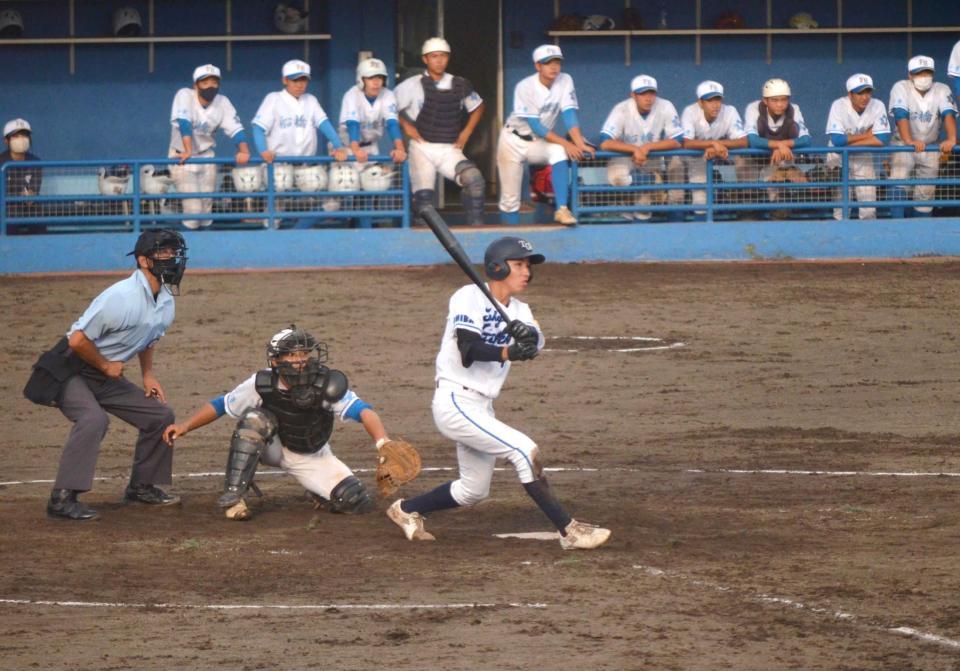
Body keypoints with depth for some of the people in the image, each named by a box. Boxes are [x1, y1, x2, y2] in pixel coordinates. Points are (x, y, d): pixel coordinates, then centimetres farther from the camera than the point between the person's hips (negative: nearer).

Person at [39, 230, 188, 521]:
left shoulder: (165, 300, 1)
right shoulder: (123, 297, -27)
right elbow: (78, 340, -27)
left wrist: (148, 374, 8)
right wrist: (106, 366, -14)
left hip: (107, 376, 9)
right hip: (71, 371, -9)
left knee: (160, 415, 8)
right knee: (94, 419, -33)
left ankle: (142, 486, 22)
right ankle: (63, 498, -33)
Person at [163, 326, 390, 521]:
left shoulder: (327, 386, -29)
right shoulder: (262, 384, -23)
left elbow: (363, 411, -40)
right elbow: (220, 405, -11)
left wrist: (382, 441, -58)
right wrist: (185, 427, -23)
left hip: (312, 457, 0)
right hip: (273, 448, 0)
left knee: (358, 502, -15)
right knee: (254, 418, -33)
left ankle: (320, 490, 22)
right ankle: (233, 497, -26)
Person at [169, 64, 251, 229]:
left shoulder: (222, 102, -6)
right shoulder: (184, 96, -16)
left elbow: (235, 128, -12)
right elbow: (184, 123, -29)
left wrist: (243, 151, -31)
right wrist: (188, 151, -42)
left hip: (206, 155, 4)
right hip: (182, 157, -4)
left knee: (206, 206, 3)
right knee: (193, 209, -15)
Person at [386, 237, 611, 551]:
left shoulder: (519, 312, 10)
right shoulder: (470, 297, -11)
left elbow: (535, 342, -12)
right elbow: (468, 351, -25)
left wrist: (527, 334, -35)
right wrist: (508, 352, -41)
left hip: (481, 407, 9)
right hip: (455, 403, -9)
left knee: (474, 490, 18)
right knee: (525, 451, -19)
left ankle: (406, 510, 36)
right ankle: (569, 531, -18)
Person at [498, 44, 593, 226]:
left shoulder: (565, 81, -9)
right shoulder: (525, 87, -21)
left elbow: (569, 115, -16)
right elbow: (535, 126, -25)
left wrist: (580, 144, -32)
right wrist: (566, 144, -32)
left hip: (539, 142, 2)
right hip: (514, 141, -2)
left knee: (559, 151, -31)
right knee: (510, 197, -5)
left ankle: (562, 210, -36)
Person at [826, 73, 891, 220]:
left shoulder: (878, 106, -13)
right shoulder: (839, 106, -18)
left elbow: (882, 139, -21)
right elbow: (836, 139, -26)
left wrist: (849, 142, -20)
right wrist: (866, 135, -17)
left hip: (863, 159, 2)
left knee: (869, 203, -1)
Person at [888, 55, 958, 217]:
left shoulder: (941, 90, -7)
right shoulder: (901, 88, -13)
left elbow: (948, 114, -22)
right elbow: (901, 115, -27)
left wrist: (951, 139, -41)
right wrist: (909, 141, -43)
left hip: (931, 147, 3)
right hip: (903, 144, -3)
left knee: (925, 193, 1)